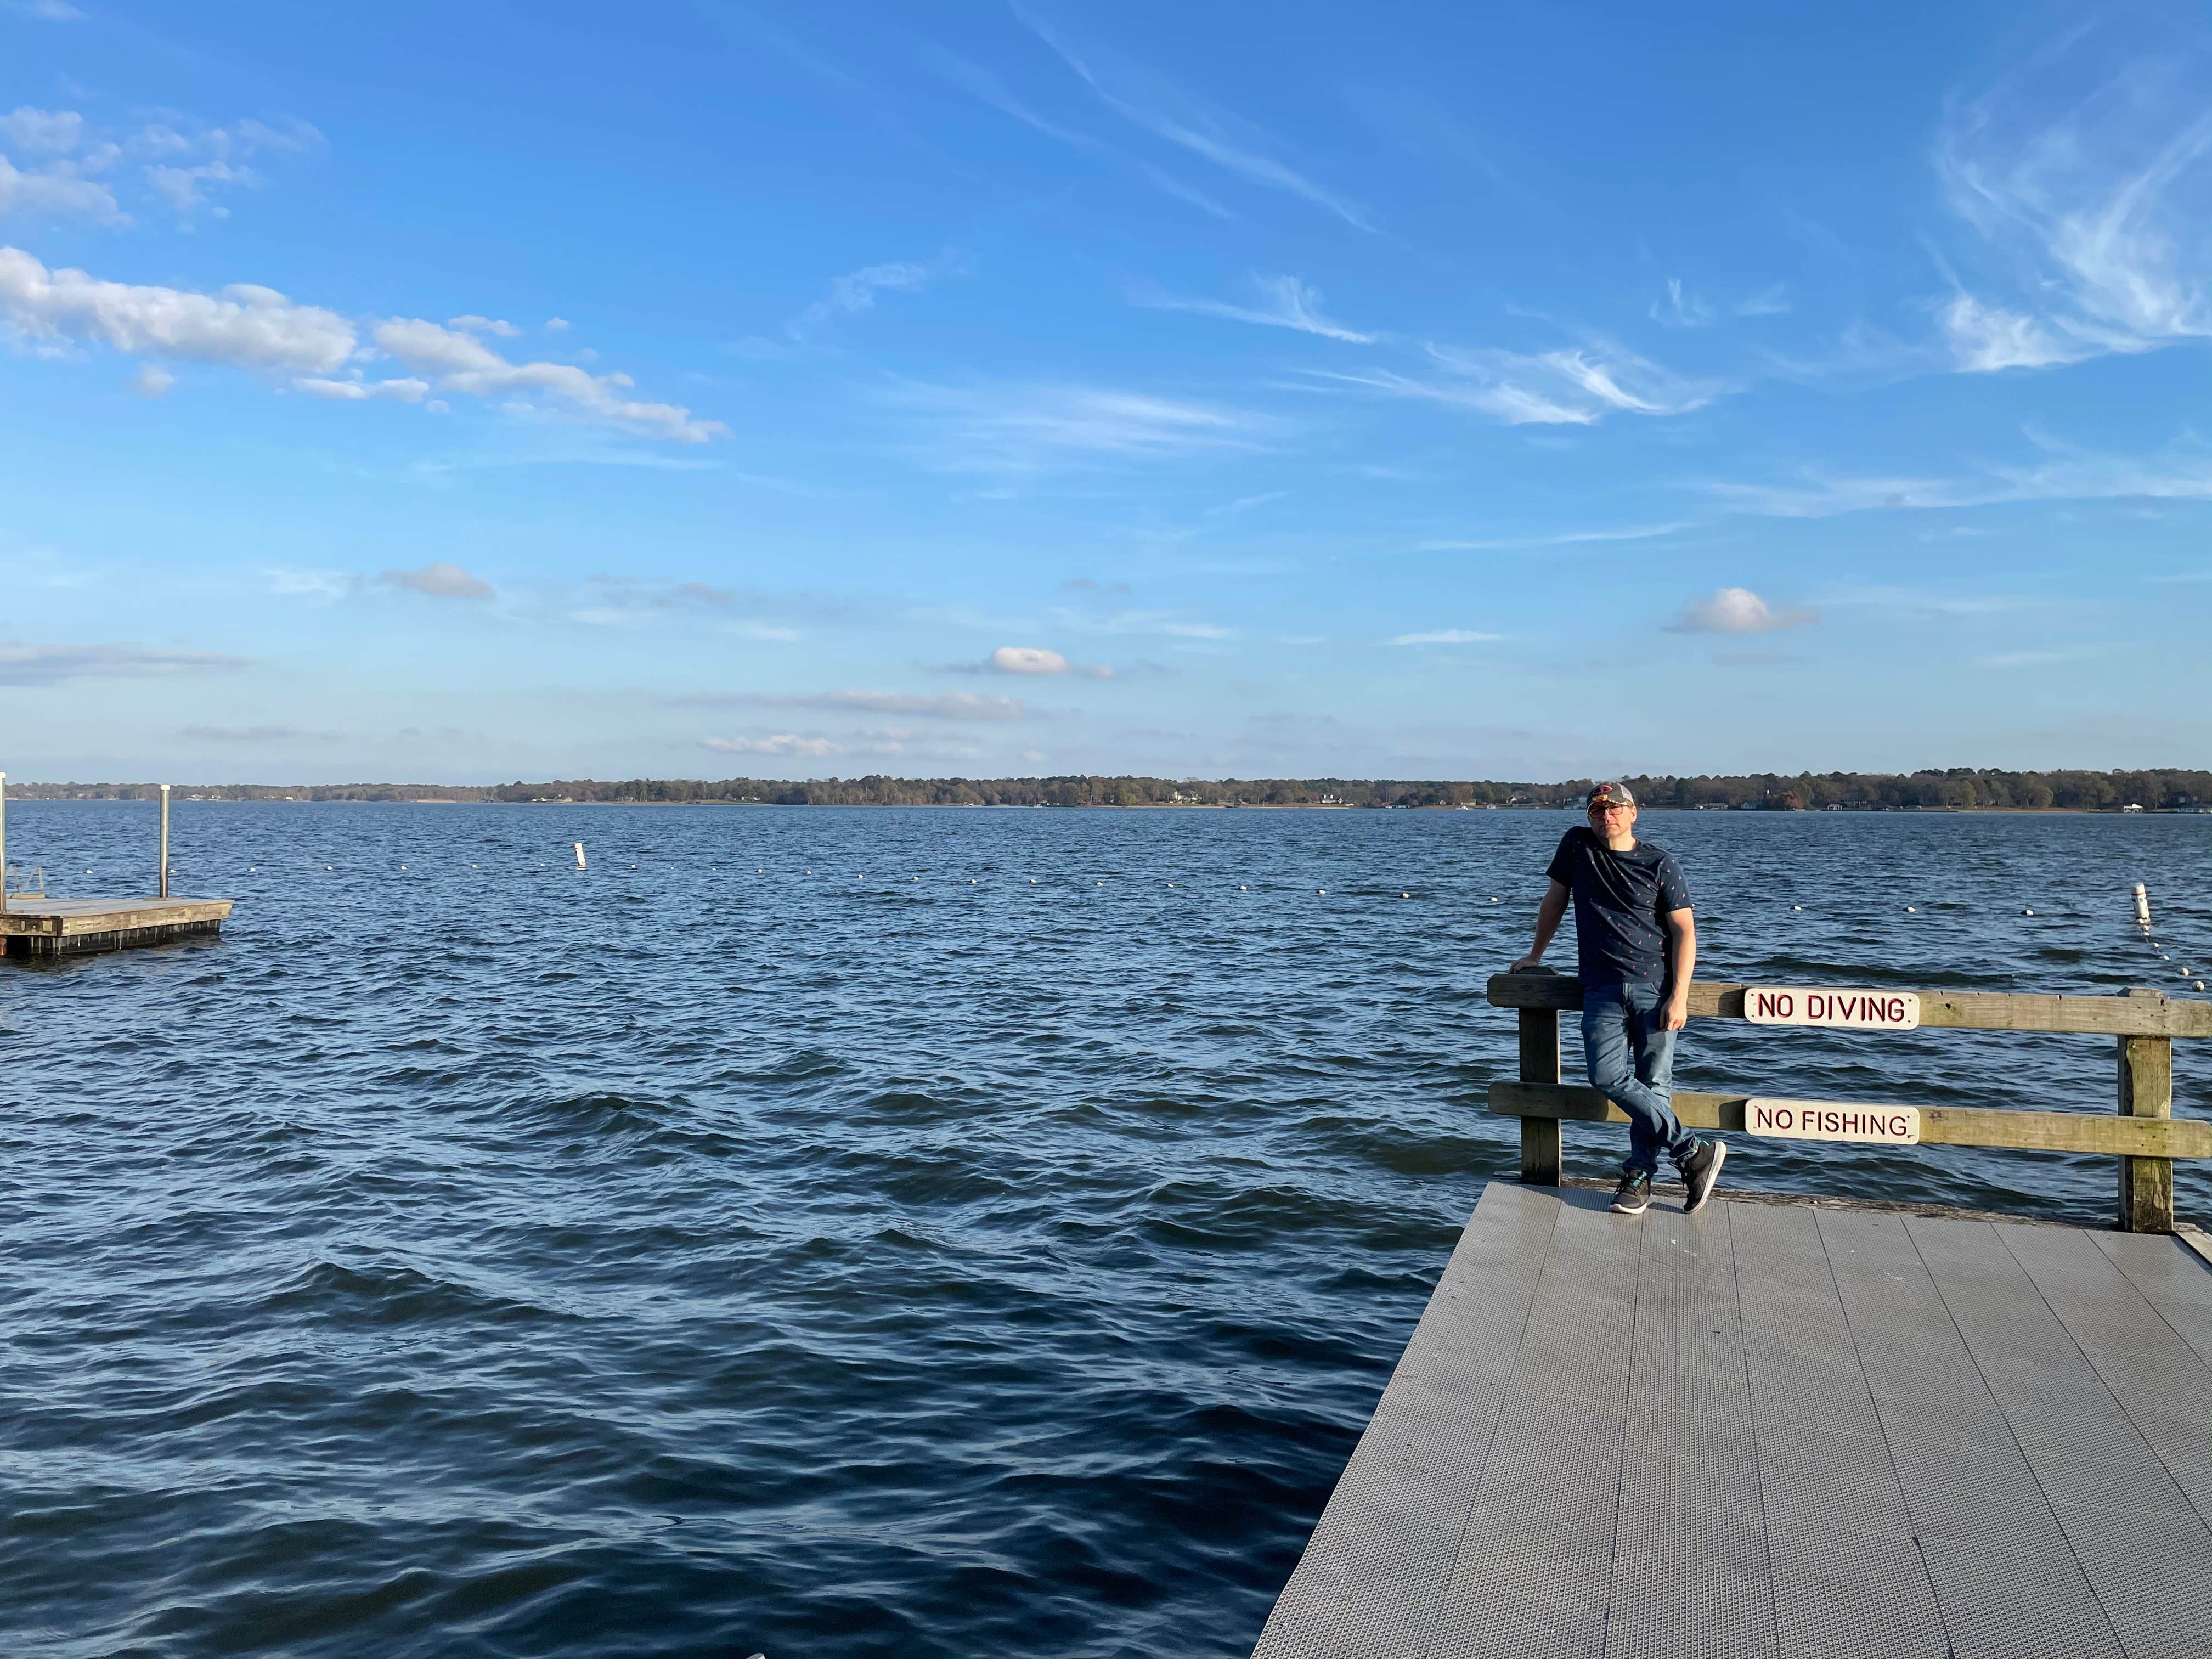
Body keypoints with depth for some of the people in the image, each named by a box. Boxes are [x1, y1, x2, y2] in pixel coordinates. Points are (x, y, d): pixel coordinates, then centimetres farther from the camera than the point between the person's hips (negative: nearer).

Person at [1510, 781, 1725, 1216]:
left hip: (1655, 987, -1)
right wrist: (1535, 954, 25)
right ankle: (1695, 1152, -8)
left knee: (1654, 1082, -4)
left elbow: (1684, 931, -1)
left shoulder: (1661, 864, 1)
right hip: (1602, 988, 2)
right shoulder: (1577, 845, 9)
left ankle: (1638, 1177, 7)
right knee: (1607, 1076, -15)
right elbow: (1554, 901, 20)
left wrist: (1679, 996, -10)